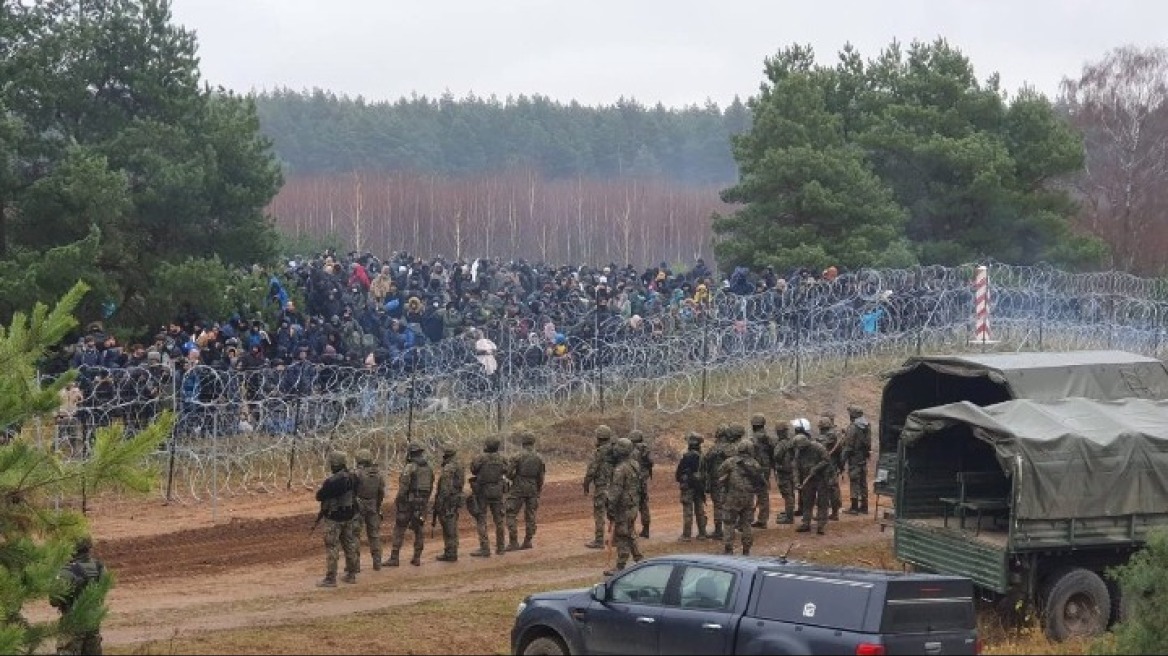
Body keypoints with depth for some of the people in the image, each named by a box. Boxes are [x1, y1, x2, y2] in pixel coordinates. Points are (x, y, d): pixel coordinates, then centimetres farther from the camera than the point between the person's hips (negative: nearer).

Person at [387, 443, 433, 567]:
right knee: (419, 530, 12)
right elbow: (430, 487, 13)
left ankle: (394, 558, -5)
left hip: (408, 501, -6)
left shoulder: (409, 468, -12)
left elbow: (403, 487, -17)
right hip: (422, 502, 6)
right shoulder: (429, 468, 9)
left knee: (399, 530, -2)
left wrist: (397, 501, -11)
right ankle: (417, 558, 10)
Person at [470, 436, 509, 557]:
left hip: (482, 492, -4)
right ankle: (500, 547, 19)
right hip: (497, 492, 4)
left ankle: (484, 549, -7)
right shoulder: (501, 458, -2)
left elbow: (473, 470, 0)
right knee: (498, 520, 14)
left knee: (481, 520, -1)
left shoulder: (479, 458, -13)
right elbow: (504, 471, 9)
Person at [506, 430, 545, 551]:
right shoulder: (538, 458, 2)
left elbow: (508, 472, -12)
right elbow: (541, 477, 6)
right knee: (530, 516, 11)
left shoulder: (518, 456, -11)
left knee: (511, 515, 0)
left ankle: (513, 542, -8)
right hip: (533, 489, 5)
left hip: (519, 489, -5)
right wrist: (539, 491, 18)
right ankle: (528, 542, 12)